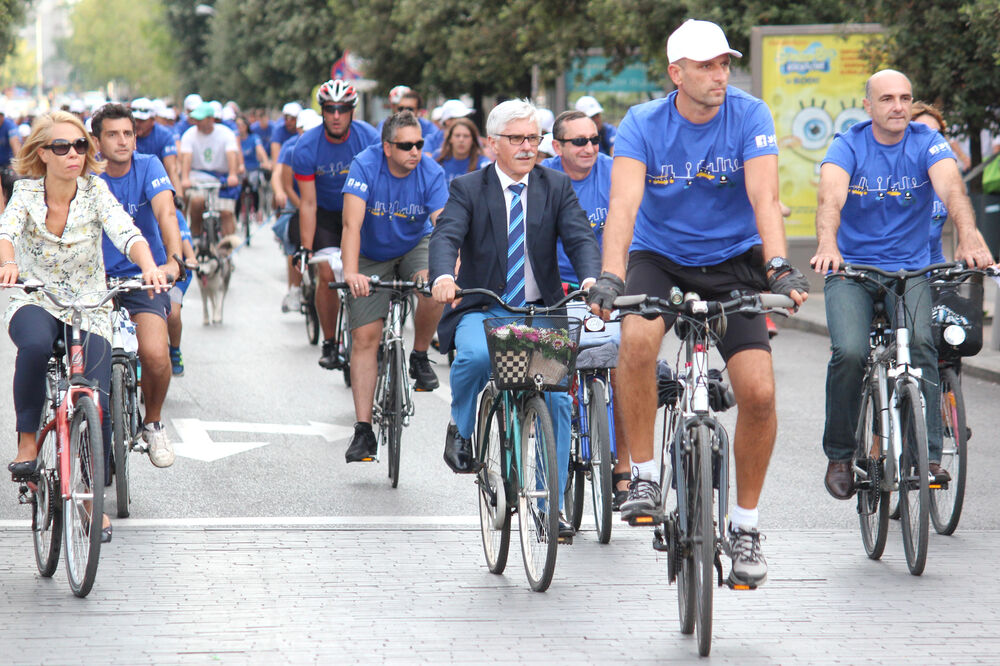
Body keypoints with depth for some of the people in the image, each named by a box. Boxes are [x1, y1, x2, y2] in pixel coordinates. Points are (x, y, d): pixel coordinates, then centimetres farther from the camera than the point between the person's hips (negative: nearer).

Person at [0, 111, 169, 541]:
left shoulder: (95, 192, -7)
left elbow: (126, 233, -22)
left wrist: (149, 266, -43)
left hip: (89, 308, 1)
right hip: (35, 301, -1)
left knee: (98, 402, -14)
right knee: (35, 345, -38)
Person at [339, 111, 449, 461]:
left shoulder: (431, 173, -21)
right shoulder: (366, 165, -24)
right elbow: (352, 224, -33)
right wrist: (350, 272, -47)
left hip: (415, 246, 1)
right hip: (372, 256, -1)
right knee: (364, 336, -8)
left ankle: (419, 357, -5)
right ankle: (363, 430, -4)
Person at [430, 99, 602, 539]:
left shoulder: (557, 187, 6)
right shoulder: (468, 189, 1)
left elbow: (580, 237, -7)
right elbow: (446, 236, -15)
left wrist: (591, 279, -30)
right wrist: (443, 276, -38)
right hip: (481, 309, -2)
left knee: (556, 400, -10)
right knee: (476, 355, -35)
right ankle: (460, 429, -4)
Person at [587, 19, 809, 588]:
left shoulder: (749, 115, -13)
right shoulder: (643, 124, -14)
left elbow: (764, 198, -24)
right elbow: (624, 204, -26)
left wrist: (779, 267, -41)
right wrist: (610, 277, -42)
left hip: (733, 262, 1)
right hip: (659, 258, -1)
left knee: (759, 392, -14)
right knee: (638, 337, -34)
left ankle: (746, 524, 6)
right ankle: (644, 474, -17)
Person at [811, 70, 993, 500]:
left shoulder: (927, 143, -5)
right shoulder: (848, 146, -7)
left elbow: (951, 189, -24)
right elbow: (831, 196, -25)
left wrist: (968, 236, -45)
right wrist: (827, 244, -47)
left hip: (909, 270, 1)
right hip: (851, 269, -1)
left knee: (919, 343, -26)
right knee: (849, 353, -22)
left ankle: (928, 453, -20)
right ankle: (839, 456, -3)